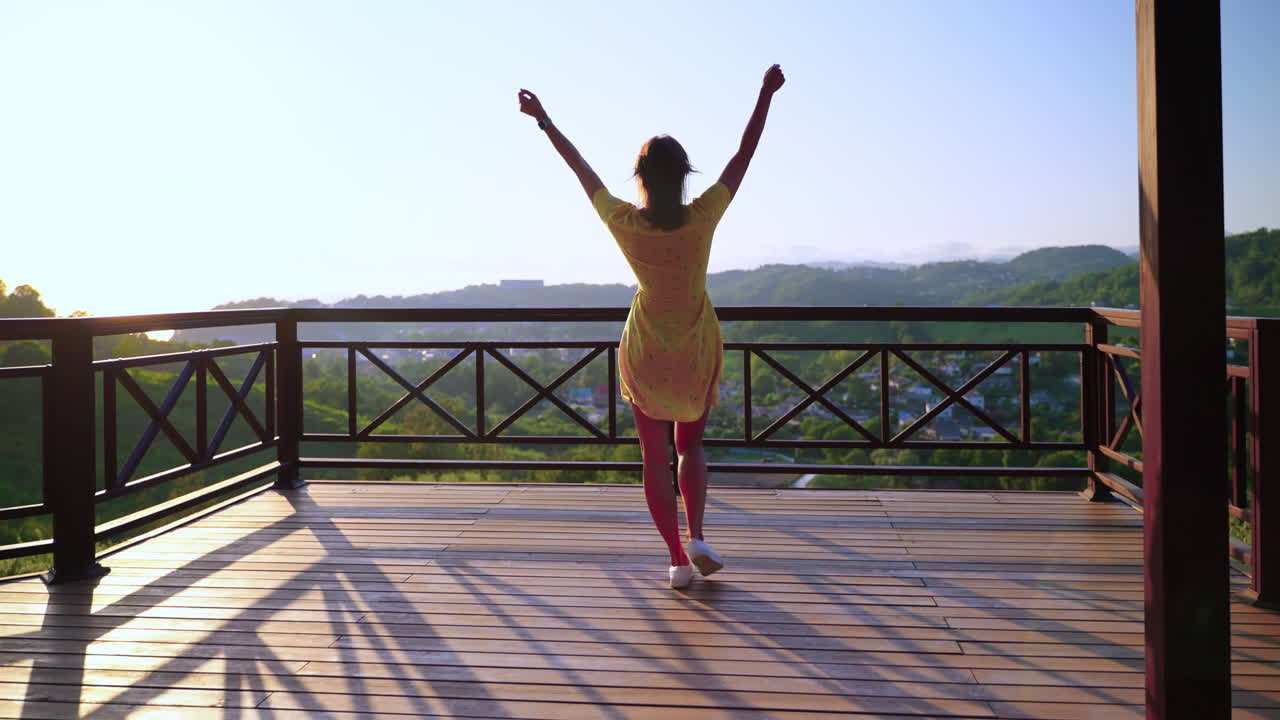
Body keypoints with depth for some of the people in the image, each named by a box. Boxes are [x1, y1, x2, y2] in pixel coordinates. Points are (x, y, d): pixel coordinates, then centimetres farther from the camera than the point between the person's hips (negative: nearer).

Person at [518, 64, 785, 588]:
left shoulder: (623, 222, -16)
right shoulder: (703, 217, -16)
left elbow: (581, 168, -2)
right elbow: (744, 155, -6)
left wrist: (543, 120, 12)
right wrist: (766, 95, 5)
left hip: (645, 352, 0)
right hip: (698, 350, 1)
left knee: (655, 457, 9)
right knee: (690, 445, 19)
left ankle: (678, 558, 8)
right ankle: (696, 538, 2)